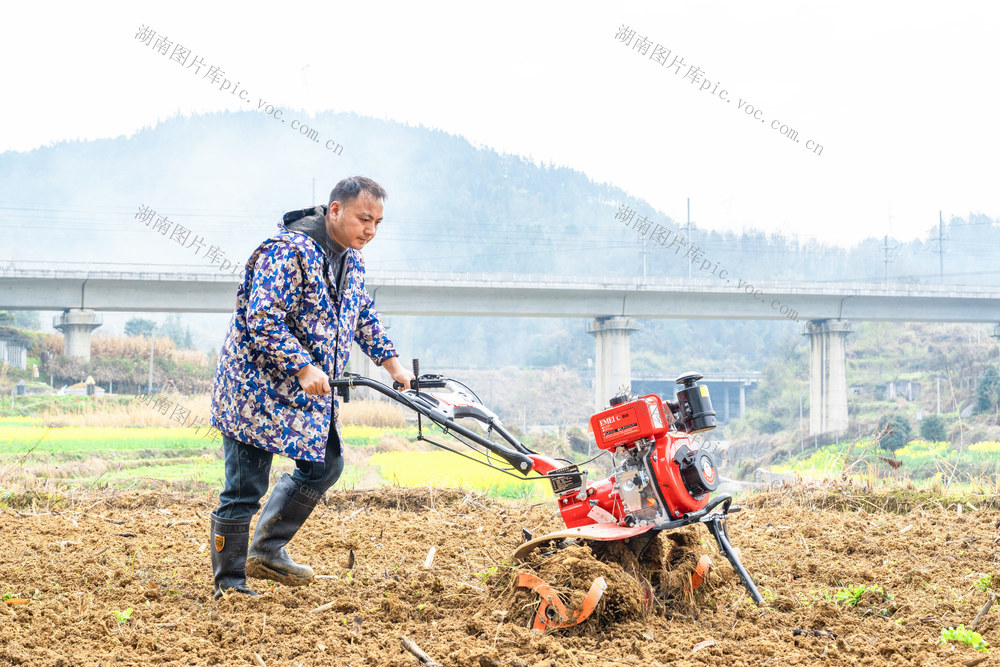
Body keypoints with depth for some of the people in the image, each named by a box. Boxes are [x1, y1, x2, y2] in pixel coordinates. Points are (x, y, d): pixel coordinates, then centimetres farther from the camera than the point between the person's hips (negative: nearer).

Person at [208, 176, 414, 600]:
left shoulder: (351, 259, 8)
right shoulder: (288, 251, -22)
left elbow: (362, 315, 24)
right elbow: (262, 321, -28)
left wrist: (391, 362, 16)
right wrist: (304, 368, -33)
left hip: (308, 390, 9)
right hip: (256, 385, -9)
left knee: (324, 466, 17)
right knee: (245, 489, -4)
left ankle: (267, 551, 28)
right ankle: (230, 584, 7)